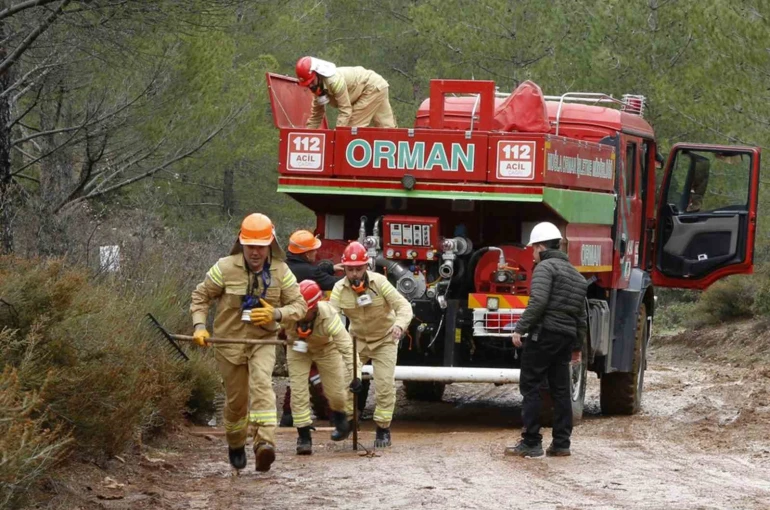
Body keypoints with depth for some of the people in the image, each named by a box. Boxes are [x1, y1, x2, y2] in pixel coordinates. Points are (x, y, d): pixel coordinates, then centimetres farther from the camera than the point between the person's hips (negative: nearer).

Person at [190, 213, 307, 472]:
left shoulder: (280, 271, -4)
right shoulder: (225, 268, -9)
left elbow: (299, 305, -1)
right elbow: (201, 296, 2)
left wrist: (277, 314, -21)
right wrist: (199, 326, -12)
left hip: (263, 340, 0)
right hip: (230, 341, 0)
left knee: (261, 383, -26)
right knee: (236, 399, 8)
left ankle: (265, 443, -38)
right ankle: (236, 446, 35)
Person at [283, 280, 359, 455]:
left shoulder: (328, 317, -39)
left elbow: (346, 346, -38)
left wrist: (354, 375, -42)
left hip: (325, 348, -1)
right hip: (297, 349, 1)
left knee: (336, 392, 5)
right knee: (298, 391, -11)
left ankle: (341, 420, 39)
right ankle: (304, 437, -1)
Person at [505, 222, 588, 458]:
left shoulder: (545, 267, -6)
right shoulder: (576, 274, 21)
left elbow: (538, 302, -20)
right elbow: (581, 314, 22)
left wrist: (520, 328, -18)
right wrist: (577, 345, 26)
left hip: (544, 334, -8)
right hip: (566, 337, 8)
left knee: (530, 387, -4)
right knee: (560, 390, 9)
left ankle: (531, 443, -7)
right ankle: (561, 443, 8)